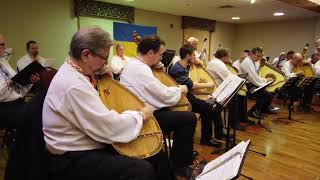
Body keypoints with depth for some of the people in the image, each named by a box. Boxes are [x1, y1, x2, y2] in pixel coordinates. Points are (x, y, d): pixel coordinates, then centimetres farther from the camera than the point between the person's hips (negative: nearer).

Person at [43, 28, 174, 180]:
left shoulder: (75, 72, 4)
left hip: (93, 144, 9)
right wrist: (141, 115, -12)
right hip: (74, 159, -9)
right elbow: (110, 127, -29)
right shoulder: (74, 85, -27)